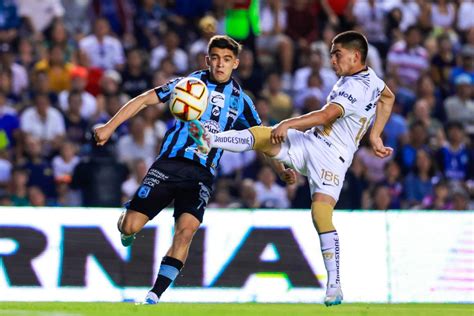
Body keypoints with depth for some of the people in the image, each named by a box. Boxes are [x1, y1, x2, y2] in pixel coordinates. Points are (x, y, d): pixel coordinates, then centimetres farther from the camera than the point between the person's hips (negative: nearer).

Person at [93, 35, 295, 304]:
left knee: (186, 231, -21)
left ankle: (154, 297, -16)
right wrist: (110, 127, -2)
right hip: (170, 163, -1)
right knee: (130, 227, -10)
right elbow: (145, 100, 4)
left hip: (202, 174, 1)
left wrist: (281, 169, 12)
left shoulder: (240, 100, 11)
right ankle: (127, 217, 30)